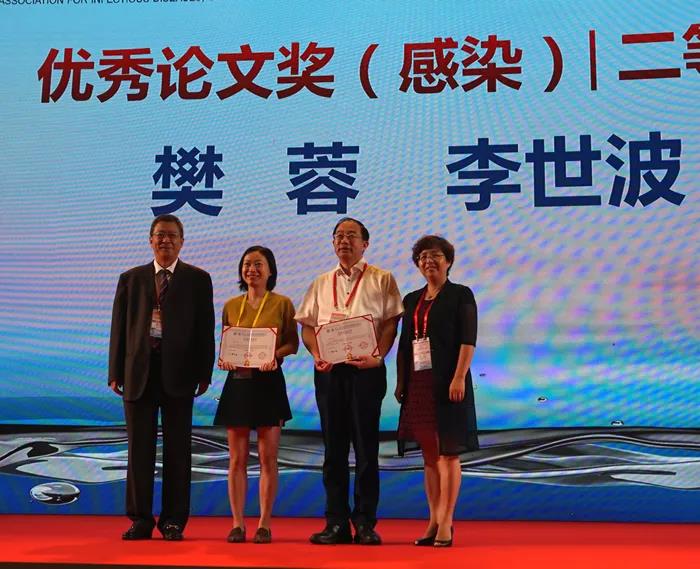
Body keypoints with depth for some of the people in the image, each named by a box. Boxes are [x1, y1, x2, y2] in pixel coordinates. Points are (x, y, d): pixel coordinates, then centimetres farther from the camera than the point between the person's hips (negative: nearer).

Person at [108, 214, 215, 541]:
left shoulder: (197, 279, 6)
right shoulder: (131, 279, 12)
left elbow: (205, 329, 2)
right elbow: (119, 327, 8)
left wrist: (204, 373, -5)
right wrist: (116, 372, 1)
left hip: (178, 372, -2)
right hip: (138, 371, 2)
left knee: (177, 448, 3)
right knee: (139, 447, 5)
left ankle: (173, 521, 10)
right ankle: (141, 519, 14)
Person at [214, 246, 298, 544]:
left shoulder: (282, 303, 2)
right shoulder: (231, 305, 11)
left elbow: (293, 343, 1)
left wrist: (274, 355, -17)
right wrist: (224, 359, -6)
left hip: (268, 382, -3)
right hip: (237, 382, 3)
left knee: (268, 457, 0)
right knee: (237, 458, 3)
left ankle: (265, 524, 8)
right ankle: (238, 523, 10)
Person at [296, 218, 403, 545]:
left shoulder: (381, 280, 7)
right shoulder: (321, 284, 17)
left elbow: (391, 322, -1)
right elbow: (307, 325, 13)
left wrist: (378, 356, -15)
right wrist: (316, 354, -5)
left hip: (366, 368, -3)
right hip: (328, 370, 3)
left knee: (366, 446, -2)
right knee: (334, 447, 5)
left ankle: (365, 523, 5)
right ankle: (336, 522, 10)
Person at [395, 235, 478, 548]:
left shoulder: (460, 295, 0)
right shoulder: (411, 300, 16)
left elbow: (468, 339, -9)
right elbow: (404, 345, 16)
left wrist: (459, 377, -18)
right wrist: (400, 381, 9)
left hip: (447, 383, -5)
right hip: (418, 385, 6)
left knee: (448, 453, -4)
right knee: (429, 455, 9)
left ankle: (446, 523, 0)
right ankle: (434, 521, 15)